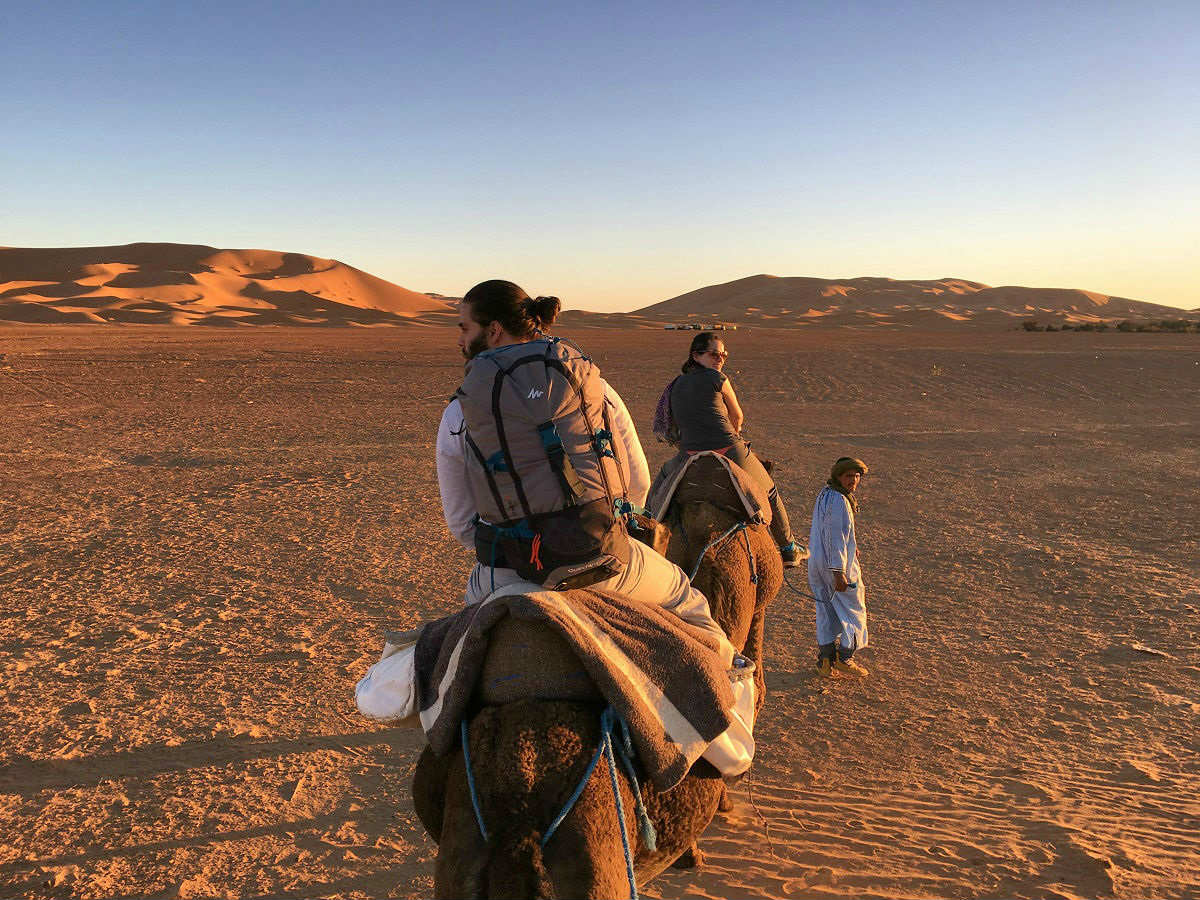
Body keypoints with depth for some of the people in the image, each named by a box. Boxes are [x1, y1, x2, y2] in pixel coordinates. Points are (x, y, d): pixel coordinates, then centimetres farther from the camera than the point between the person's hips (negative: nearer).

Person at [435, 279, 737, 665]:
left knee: (475, 591, 35)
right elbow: (638, 485, 2)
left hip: (507, 575, 0)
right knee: (685, 598, 27)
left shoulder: (457, 418, -7)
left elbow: (461, 524, 0)